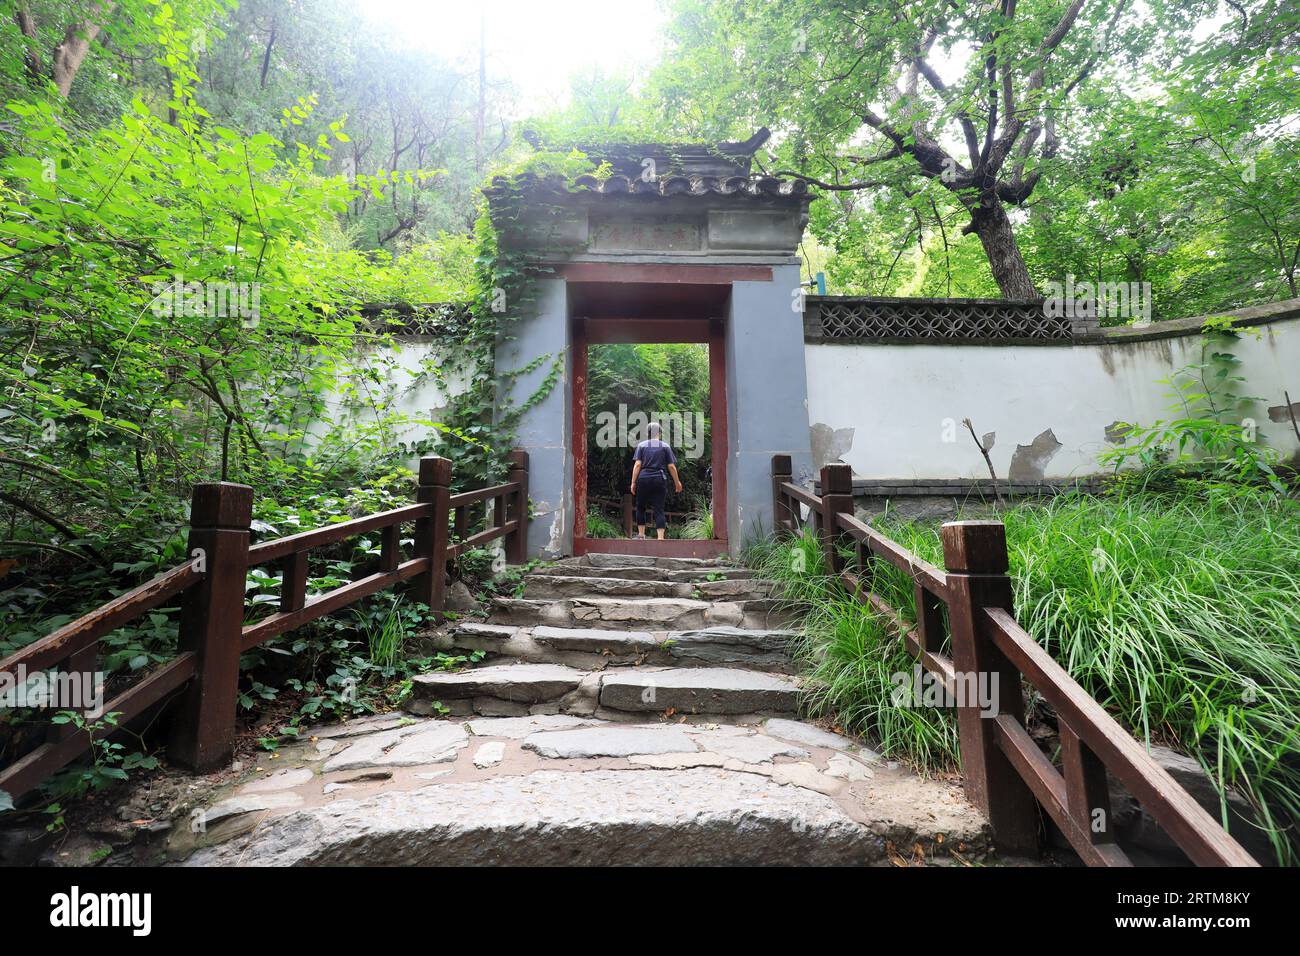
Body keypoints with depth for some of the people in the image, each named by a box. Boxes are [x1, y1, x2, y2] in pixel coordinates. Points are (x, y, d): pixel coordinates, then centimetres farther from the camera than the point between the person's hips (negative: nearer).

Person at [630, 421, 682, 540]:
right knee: (659, 509, 0)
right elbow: (671, 466, 3)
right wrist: (677, 482, 12)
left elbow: (637, 464, -3)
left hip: (643, 479, 0)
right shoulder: (665, 446, 6)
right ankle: (660, 536, -8)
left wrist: (633, 482, -2)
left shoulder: (641, 445, 6)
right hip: (660, 480, 0)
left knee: (640, 507, 15)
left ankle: (641, 533, 15)